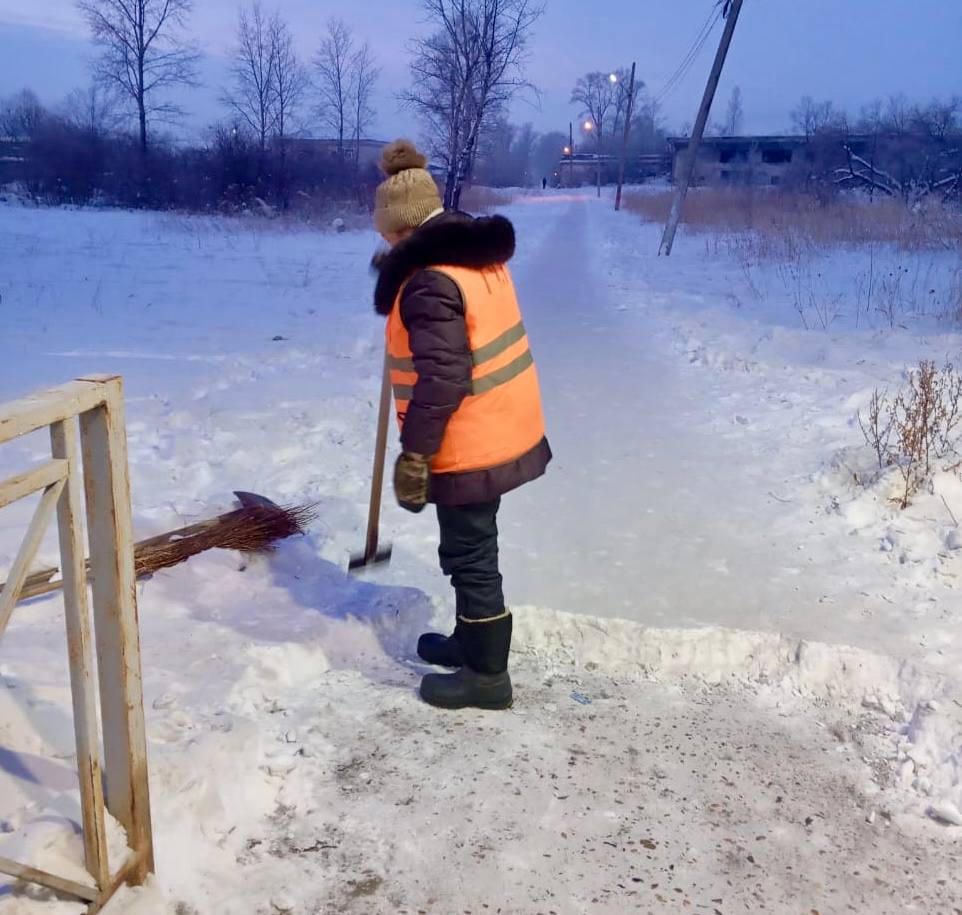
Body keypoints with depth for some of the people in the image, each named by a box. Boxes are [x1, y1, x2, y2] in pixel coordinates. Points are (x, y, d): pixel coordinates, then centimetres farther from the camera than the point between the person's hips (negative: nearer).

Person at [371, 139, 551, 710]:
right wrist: (397, 273, 31)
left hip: (470, 445, -10)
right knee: (472, 549, 23)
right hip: (503, 429, 10)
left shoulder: (429, 282, -23)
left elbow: (441, 378, -28)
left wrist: (413, 455, -22)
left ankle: (487, 675, 18)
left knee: (469, 556, 4)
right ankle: (471, 641, 39)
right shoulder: (476, 252, 6)